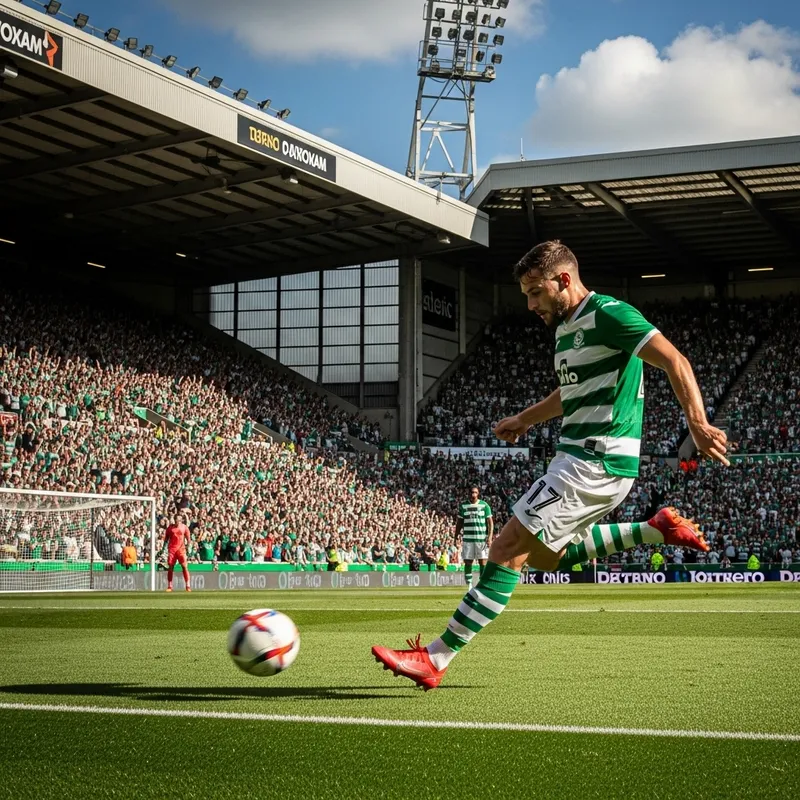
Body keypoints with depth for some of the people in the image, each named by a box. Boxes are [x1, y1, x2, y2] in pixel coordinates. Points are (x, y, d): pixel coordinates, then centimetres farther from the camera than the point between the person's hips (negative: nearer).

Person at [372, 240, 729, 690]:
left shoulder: (608, 315, -13)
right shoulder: (565, 327, 16)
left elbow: (675, 361, -21)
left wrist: (698, 425, -31)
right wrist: (526, 419, 33)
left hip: (597, 463, -11)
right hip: (580, 459, 11)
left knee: (509, 550, -13)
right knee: (544, 556, 20)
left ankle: (435, 660, -12)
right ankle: (656, 531, 20)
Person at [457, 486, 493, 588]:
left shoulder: (484, 505, 3)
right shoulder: (463, 506, 9)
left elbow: (490, 522, 2)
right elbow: (459, 522, 12)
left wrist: (490, 537, -7)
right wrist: (457, 536, 4)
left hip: (482, 539, -2)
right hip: (467, 538, 2)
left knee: (483, 562, -3)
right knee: (468, 562, 0)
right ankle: (469, 585, 6)